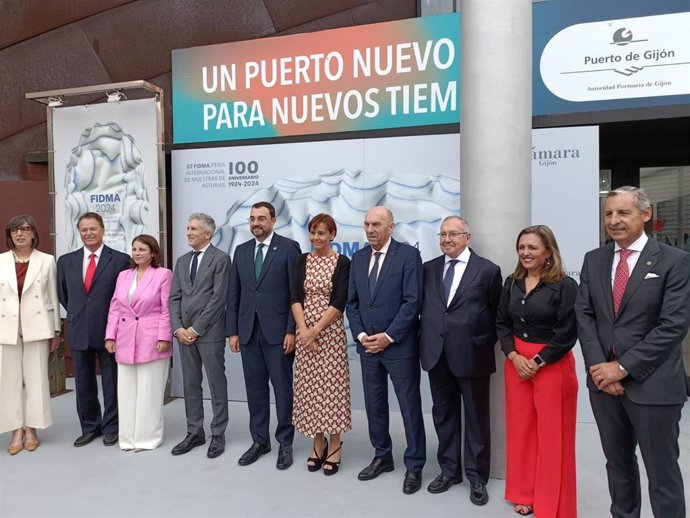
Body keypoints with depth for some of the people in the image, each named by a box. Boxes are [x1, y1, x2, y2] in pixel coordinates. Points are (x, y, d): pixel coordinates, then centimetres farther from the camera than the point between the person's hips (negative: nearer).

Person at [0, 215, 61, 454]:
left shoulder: (47, 261, 2)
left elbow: (53, 297, 3)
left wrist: (56, 331, 3)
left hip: (36, 327, -1)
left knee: (36, 378, 4)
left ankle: (31, 429, 15)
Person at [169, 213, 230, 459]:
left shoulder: (220, 258, -5)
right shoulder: (182, 261, 14)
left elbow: (218, 298, -12)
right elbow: (174, 298, 10)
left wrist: (196, 329, -13)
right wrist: (178, 328, -4)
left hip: (209, 332, -6)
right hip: (185, 332, 6)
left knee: (217, 384, 2)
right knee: (190, 384, 11)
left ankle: (218, 434, 13)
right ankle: (195, 432, 22)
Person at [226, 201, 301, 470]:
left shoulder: (289, 247, -4)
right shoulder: (241, 251, 11)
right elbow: (233, 294, 11)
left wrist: (292, 330, -12)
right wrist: (232, 331, 6)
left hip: (278, 331, -4)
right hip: (249, 331, 5)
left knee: (283, 389, 4)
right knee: (255, 389, 11)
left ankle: (285, 443, 17)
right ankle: (259, 441, 24)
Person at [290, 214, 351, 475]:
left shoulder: (342, 262, -3)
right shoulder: (302, 261, 7)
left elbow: (340, 302, -10)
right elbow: (295, 297, -1)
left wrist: (316, 330, -14)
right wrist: (303, 330, -13)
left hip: (330, 331, -3)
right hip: (304, 331, 4)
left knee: (331, 386, 0)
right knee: (310, 386, 8)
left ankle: (334, 446, 14)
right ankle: (318, 443, 22)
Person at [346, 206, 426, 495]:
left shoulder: (408, 255, -8)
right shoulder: (358, 258, 9)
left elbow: (412, 302, -13)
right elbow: (352, 302, 10)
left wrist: (388, 336, -15)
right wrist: (361, 335, -4)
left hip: (399, 346, -5)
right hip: (368, 345, 5)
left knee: (409, 408, 4)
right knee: (374, 406, 14)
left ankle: (414, 467, 18)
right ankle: (382, 457, 31)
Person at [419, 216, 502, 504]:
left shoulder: (487, 270, -5)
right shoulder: (429, 269, 7)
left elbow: (496, 314, -1)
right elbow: (423, 307, 10)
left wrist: (485, 344, -4)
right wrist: (426, 339, 2)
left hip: (471, 355, -4)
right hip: (437, 355, 4)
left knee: (476, 418, 9)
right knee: (443, 415, 15)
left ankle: (477, 476, 25)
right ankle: (449, 470, 32)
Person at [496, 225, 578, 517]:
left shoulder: (564, 285, -10)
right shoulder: (511, 283, 7)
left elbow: (567, 334, -12)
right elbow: (501, 324, 7)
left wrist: (537, 362, -13)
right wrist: (514, 356, -8)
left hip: (552, 365, -5)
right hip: (516, 363, 5)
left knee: (552, 434, 4)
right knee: (521, 428, 12)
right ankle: (524, 494, 29)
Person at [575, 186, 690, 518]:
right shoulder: (593, 260, 7)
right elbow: (584, 315, 3)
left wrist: (623, 366, -16)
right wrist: (599, 366, -10)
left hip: (652, 384, -4)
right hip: (604, 379, 4)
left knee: (662, 474, 8)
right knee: (618, 464, 19)